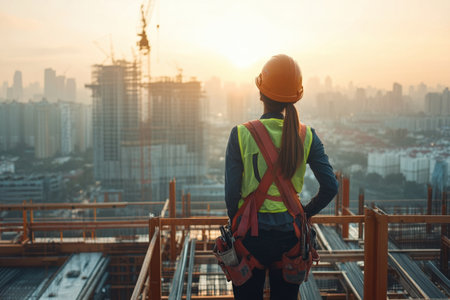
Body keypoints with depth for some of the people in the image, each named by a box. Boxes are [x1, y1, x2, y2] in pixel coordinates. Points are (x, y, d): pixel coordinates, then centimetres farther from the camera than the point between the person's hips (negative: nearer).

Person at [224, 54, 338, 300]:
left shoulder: (241, 134, -12)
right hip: (289, 234, 2)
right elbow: (330, 187, -7)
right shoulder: (306, 136, -6)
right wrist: (304, 214, 8)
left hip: (250, 234, -2)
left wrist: (237, 222, 6)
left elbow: (231, 192, -11)